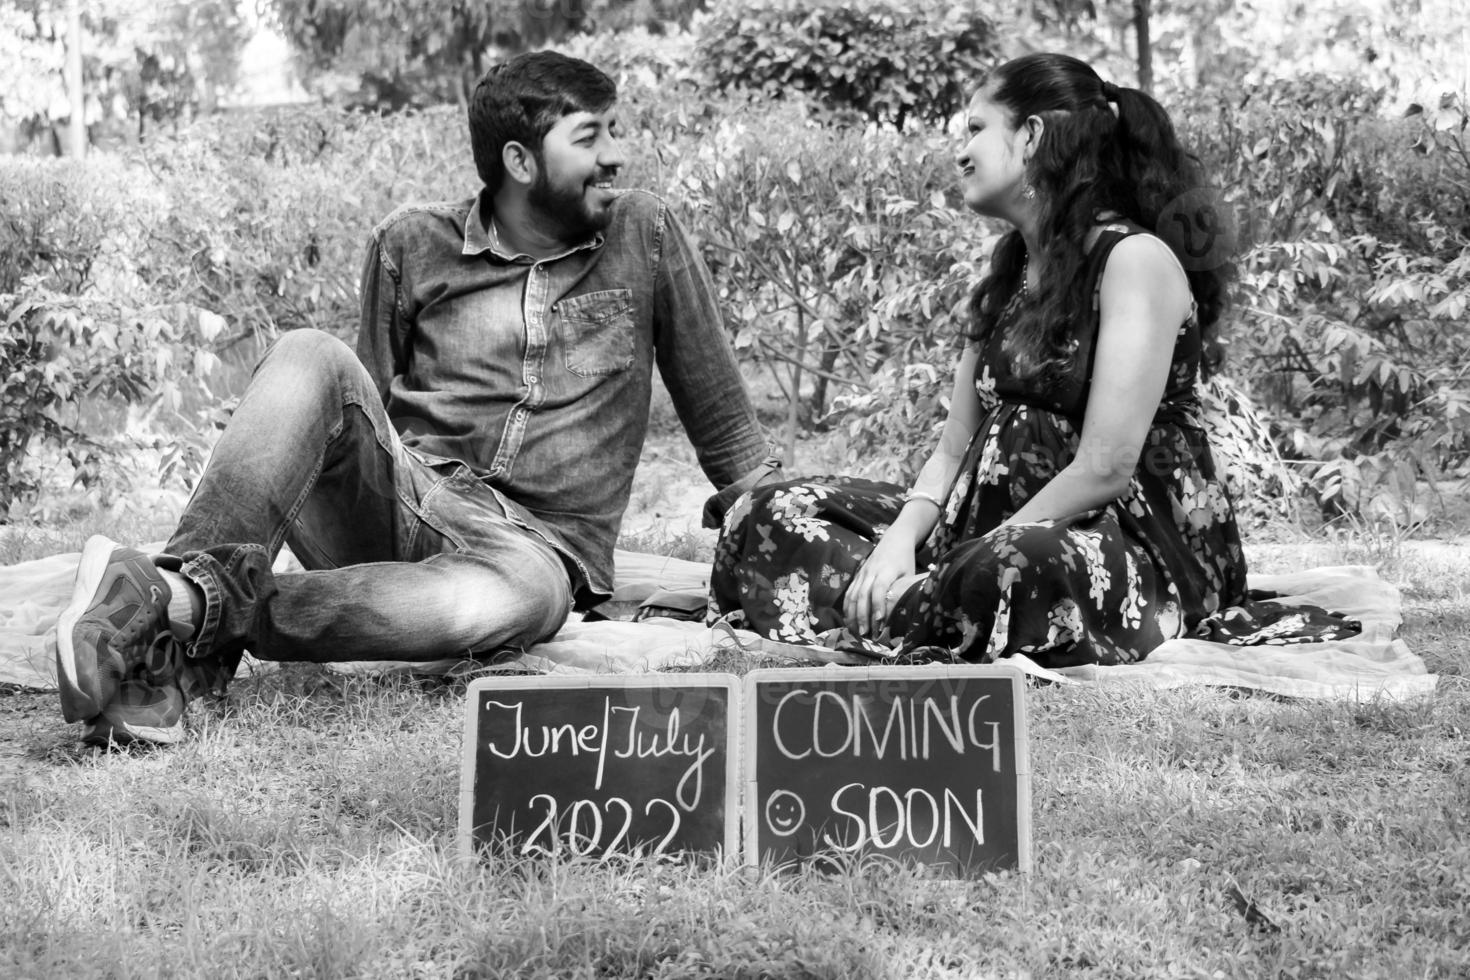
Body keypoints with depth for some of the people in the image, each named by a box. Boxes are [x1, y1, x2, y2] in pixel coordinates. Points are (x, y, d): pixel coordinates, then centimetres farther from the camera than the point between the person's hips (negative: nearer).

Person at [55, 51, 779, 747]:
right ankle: (195, 576, -46)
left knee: (511, 600, -41)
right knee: (308, 355, -28)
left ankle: (199, 616, -40)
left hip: (537, 544, -1)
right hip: (396, 503, 1)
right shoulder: (412, 246, 9)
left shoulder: (644, 237, 8)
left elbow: (723, 423, 14)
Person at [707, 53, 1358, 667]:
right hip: (1008, 526, 7)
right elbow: (954, 451, 10)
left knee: (1019, 567, -42)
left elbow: (1105, 468, -20)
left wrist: (964, 563, -18)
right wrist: (900, 542, -10)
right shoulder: (1010, 269, 15)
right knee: (774, 515, -1)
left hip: (1142, 546, -7)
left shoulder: (1135, 259, -12)